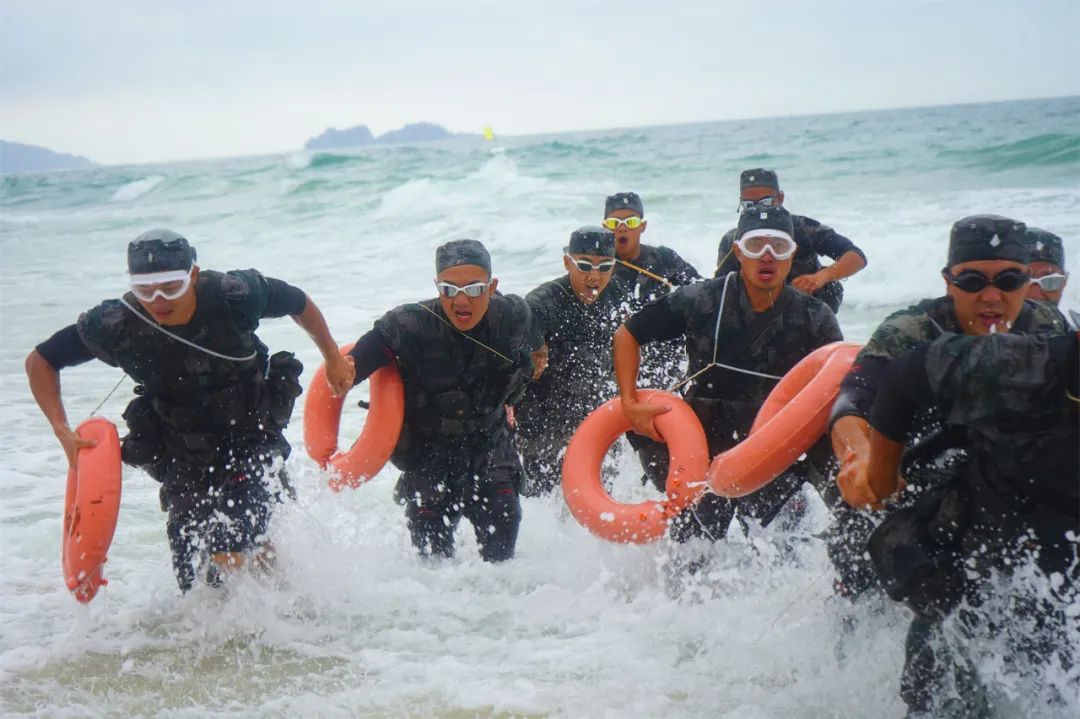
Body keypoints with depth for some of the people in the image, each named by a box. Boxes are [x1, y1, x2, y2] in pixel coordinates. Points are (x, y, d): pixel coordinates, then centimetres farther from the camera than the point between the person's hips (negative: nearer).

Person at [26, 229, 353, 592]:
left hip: (253, 437, -2)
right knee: (193, 583, 7)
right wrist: (63, 431, -19)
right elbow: (39, 361, -7)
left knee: (230, 555, -22)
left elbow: (299, 303, -3)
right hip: (184, 456, 3)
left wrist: (333, 358, 10)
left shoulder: (236, 294, -24)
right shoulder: (116, 325, -22)